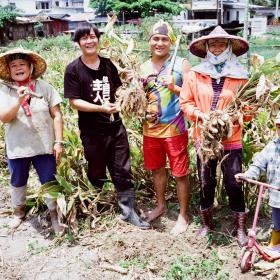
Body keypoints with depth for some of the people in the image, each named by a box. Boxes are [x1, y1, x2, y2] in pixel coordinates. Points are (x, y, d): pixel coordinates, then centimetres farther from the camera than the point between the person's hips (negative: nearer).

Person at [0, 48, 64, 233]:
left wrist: (59, 141, -8)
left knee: (50, 182, 7)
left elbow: (56, 115, -5)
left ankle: (54, 214, 28)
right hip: (17, 148, 1)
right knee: (18, 183, 19)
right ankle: (19, 211, 44)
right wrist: (19, 101, -30)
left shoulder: (45, 87, -6)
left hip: (44, 146, -1)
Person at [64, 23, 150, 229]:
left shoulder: (108, 64, 5)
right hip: (92, 132, -3)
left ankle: (129, 211, 19)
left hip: (116, 127, 3)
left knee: (123, 172, 7)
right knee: (97, 174, 15)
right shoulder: (74, 69, -8)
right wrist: (101, 108, -23)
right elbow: (74, 101, -13)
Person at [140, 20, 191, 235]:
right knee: (157, 169, 19)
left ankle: (183, 216, 20)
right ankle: (161, 206, 40)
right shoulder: (144, 67, 8)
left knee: (180, 173, 3)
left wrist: (174, 88, -23)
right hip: (150, 128, 5)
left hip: (174, 128, -5)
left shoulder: (181, 64, -6)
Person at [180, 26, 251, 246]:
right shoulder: (194, 74, -1)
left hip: (231, 139, -1)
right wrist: (201, 115, -14)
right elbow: (185, 102, 2)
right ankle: (207, 223, 34)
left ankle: (240, 228, 22)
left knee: (234, 184, 4)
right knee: (206, 183, 14)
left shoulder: (240, 75, -2)